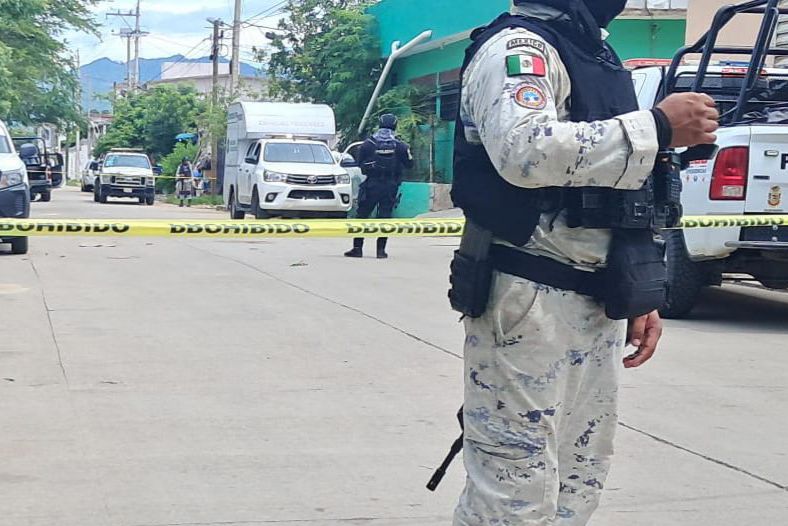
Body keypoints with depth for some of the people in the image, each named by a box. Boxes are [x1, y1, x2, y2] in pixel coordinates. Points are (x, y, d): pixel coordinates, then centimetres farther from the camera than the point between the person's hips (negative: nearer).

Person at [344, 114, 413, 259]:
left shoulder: (368, 143, -3)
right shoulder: (400, 145, -4)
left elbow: (360, 162, 6)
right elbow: (409, 164, 6)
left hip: (371, 185, 0)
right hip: (390, 186, 0)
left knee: (363, 215, 7)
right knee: (385, 216, 4)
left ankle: (357, 248, 3)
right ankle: (381, 250, 0)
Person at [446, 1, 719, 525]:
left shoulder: (597, 55, 20)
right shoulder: (519, 46, -9)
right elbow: (526, 150, -30)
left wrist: (639, 296, 16)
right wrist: (658, 127, -22)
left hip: (597, 305, 9)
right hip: (528, 305, -9)